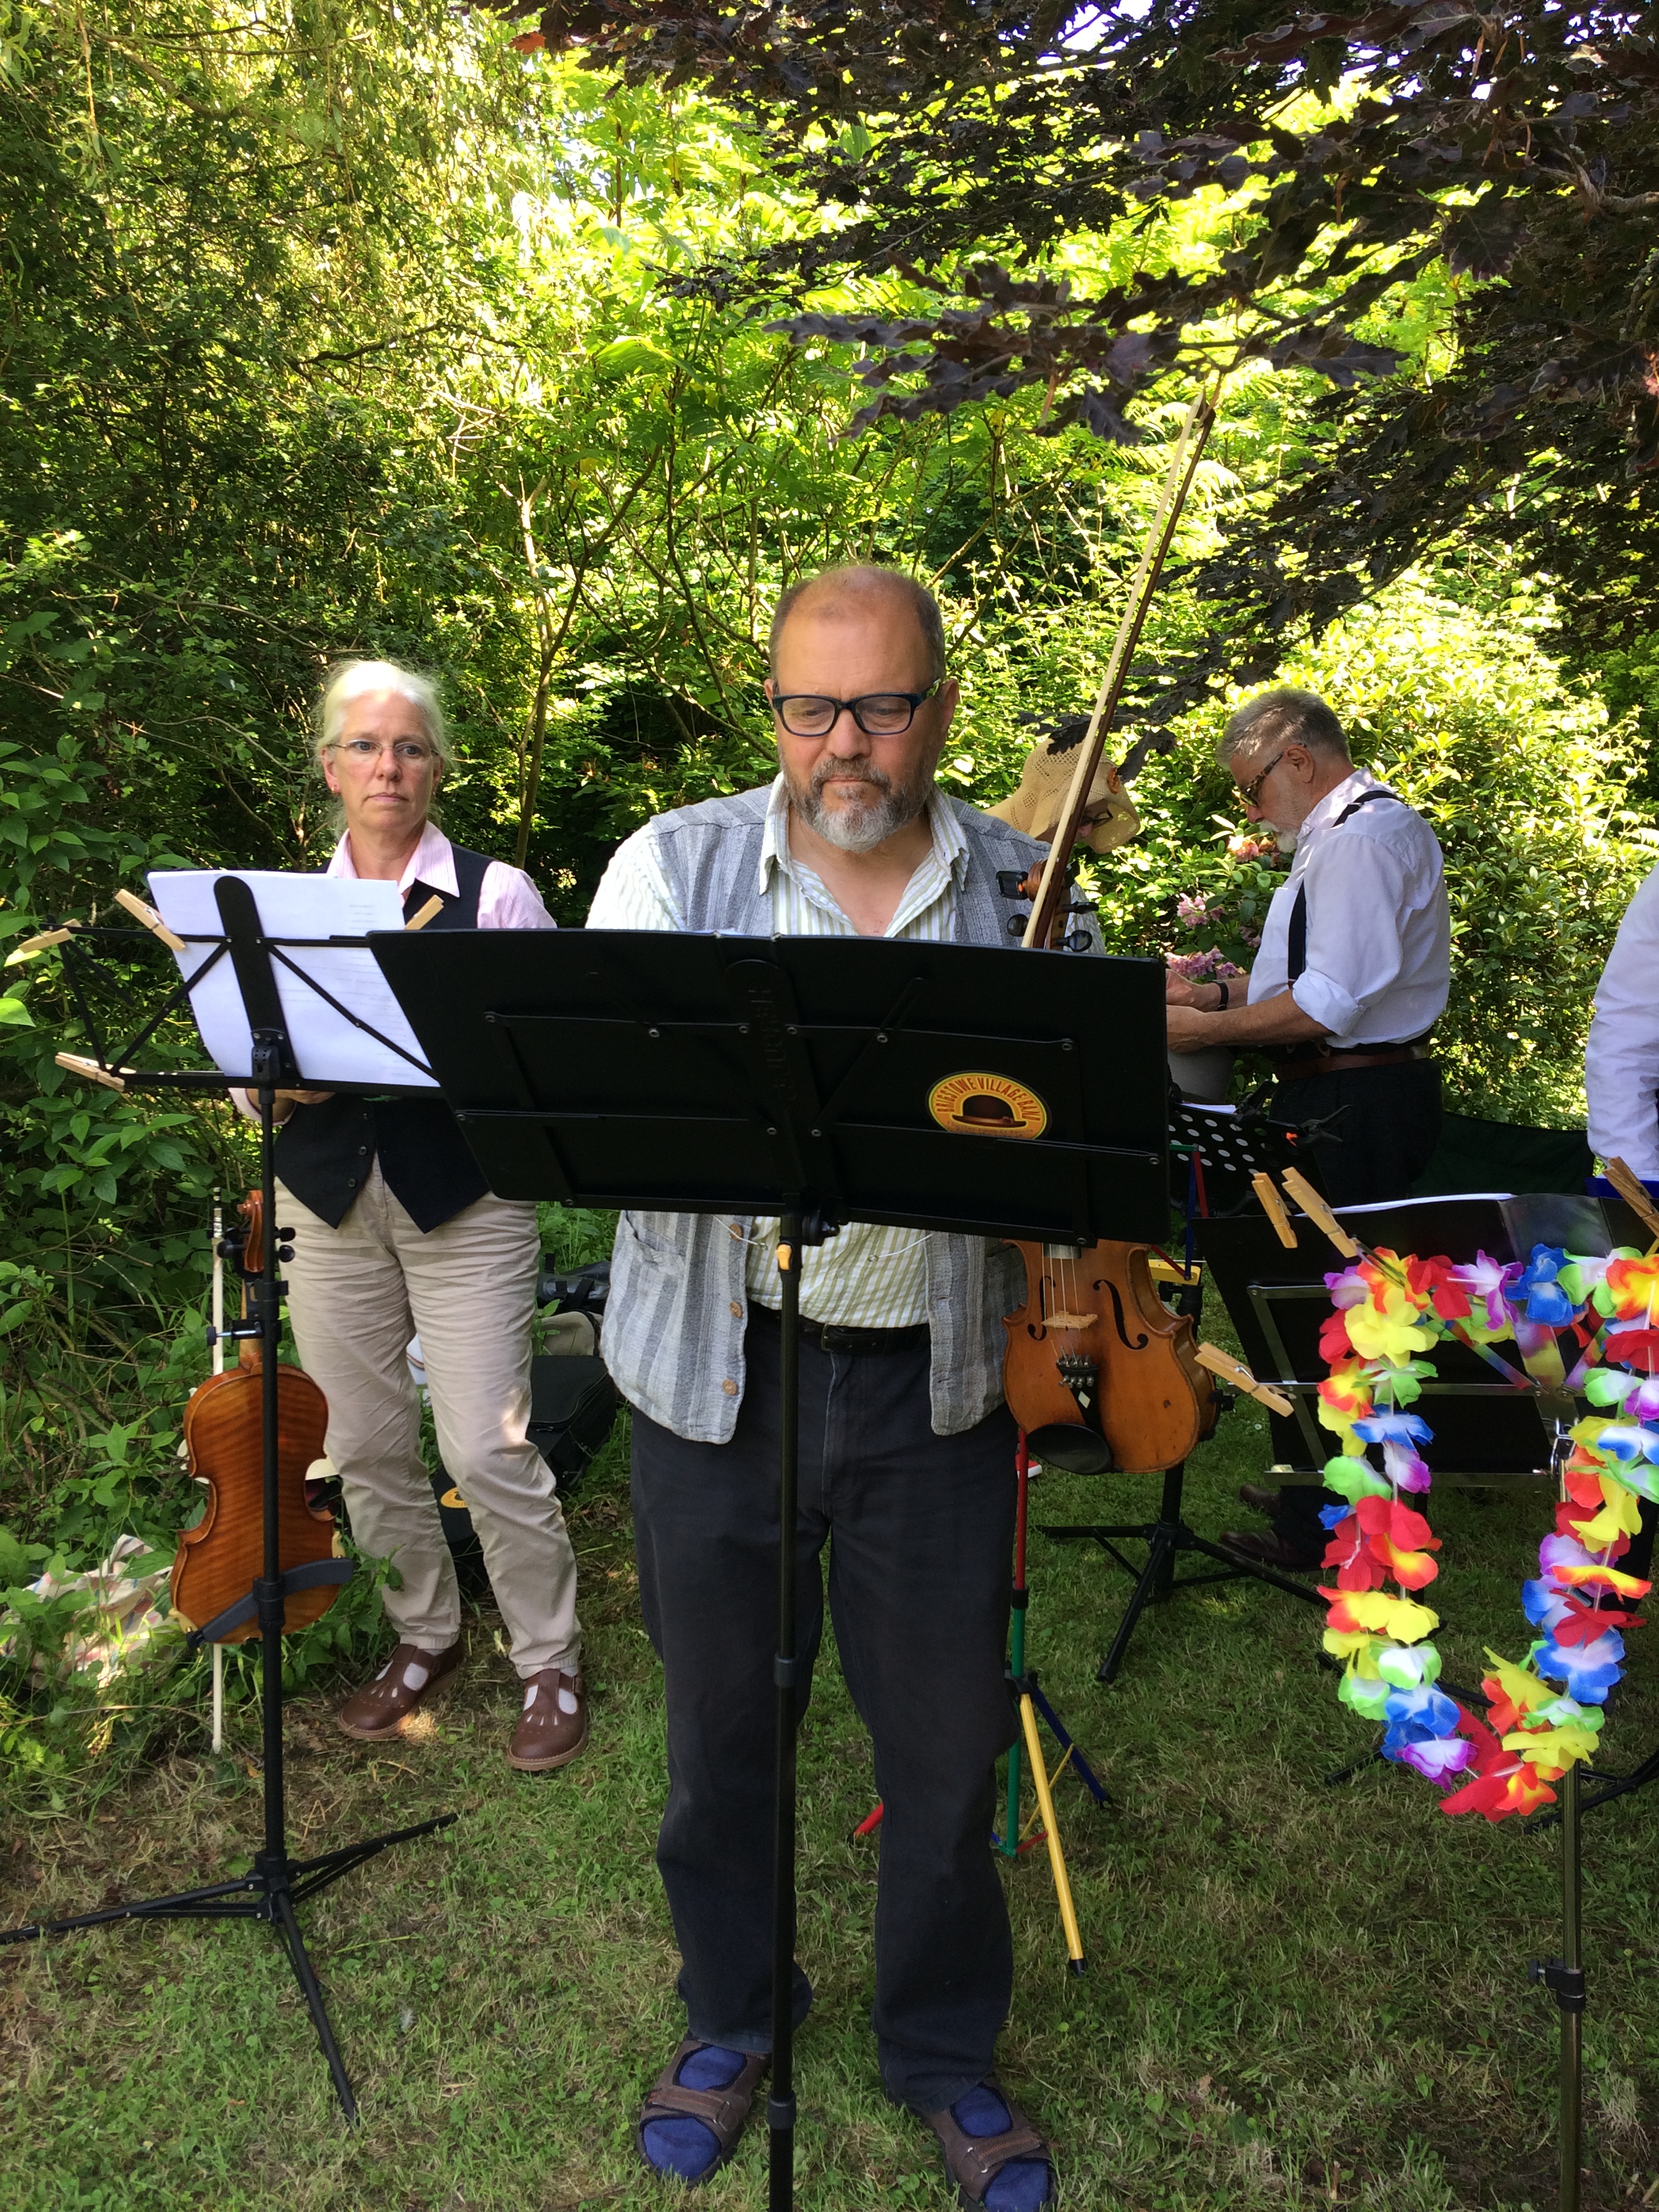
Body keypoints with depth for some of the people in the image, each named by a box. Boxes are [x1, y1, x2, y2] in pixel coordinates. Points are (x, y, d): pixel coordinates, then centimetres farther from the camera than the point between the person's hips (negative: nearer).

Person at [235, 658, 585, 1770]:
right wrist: (282, 1081, -9)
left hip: (465, 1200, -4)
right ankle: (425, 1637, 34)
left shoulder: (497, 893, -1)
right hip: (330, 1202, 4)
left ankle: (550, 1663, 16)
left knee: (488, 1449, -5)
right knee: (366, 1446, 12)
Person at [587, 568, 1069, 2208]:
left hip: (937, 1379, 1)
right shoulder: (675, 866, -1)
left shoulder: (1023, 887, 2)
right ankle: (732, 2017, 45)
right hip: (715, 1365, 0)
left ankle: (946, 2054, 40)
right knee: (719, 1718, 17)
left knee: (947, 1736, 12)